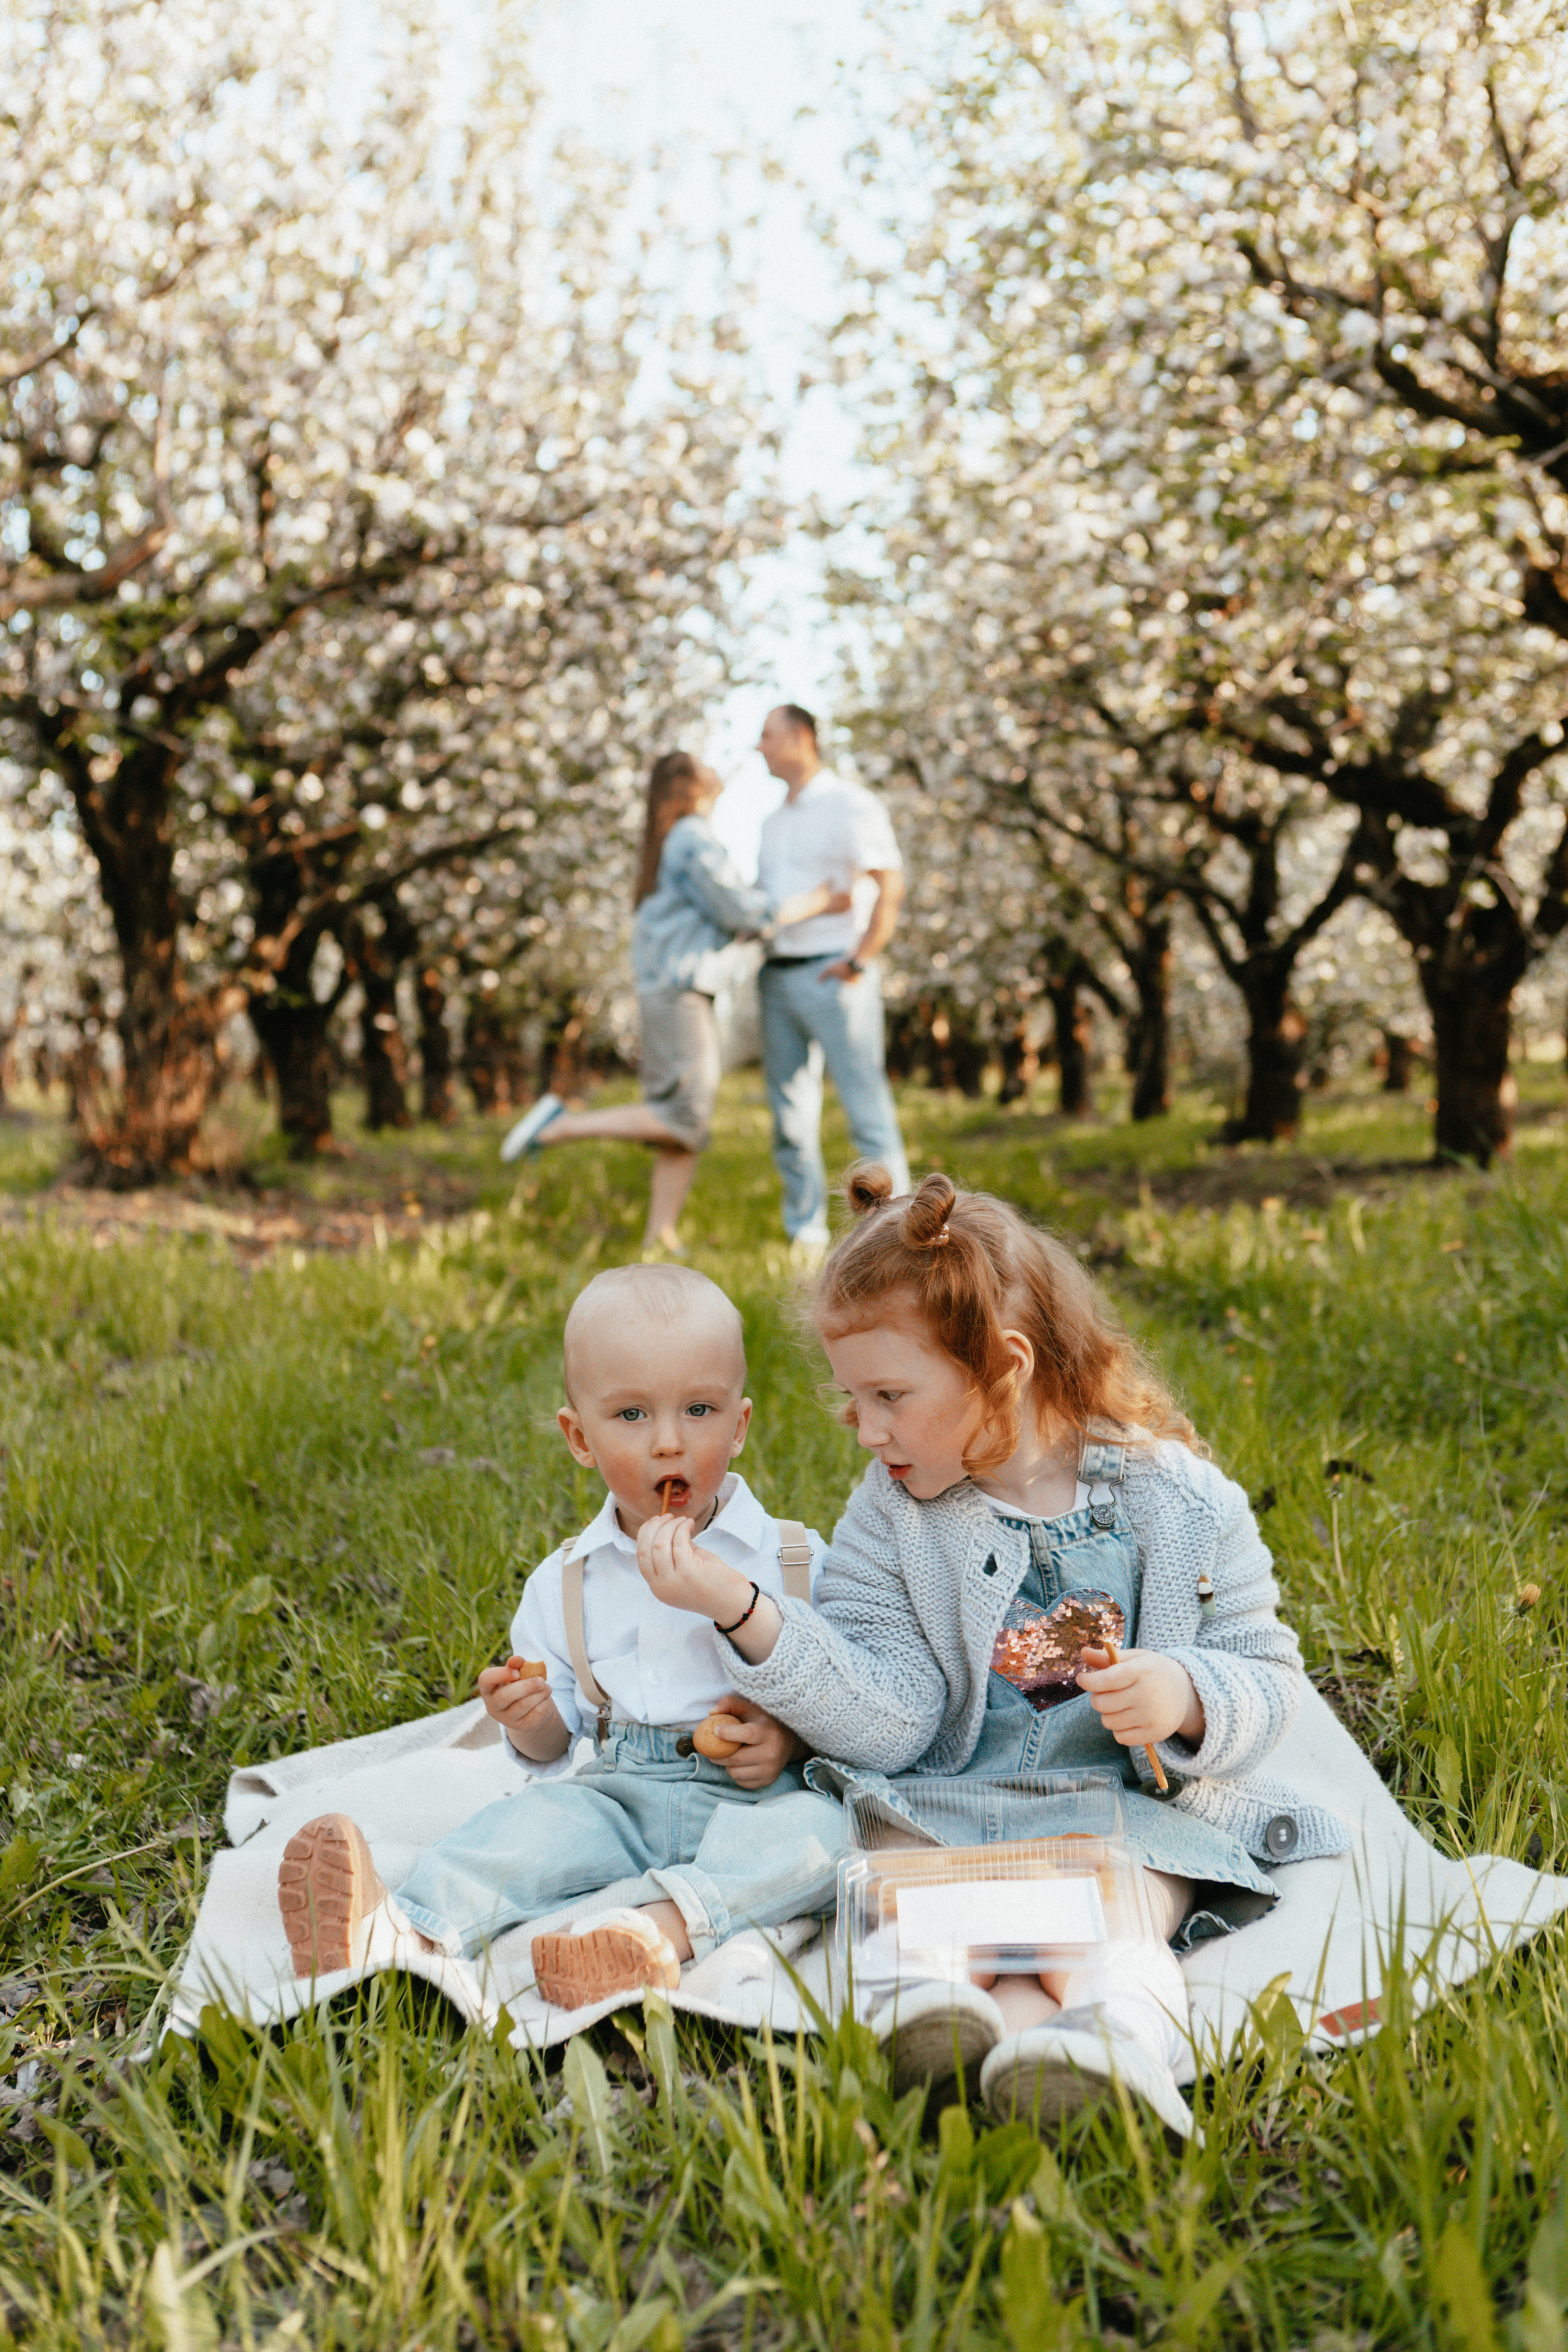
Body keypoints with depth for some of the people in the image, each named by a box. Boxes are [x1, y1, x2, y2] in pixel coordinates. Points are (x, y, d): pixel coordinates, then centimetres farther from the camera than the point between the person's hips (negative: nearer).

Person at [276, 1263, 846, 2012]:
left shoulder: (793, 1557, 1)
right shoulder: (566, 1583, 7)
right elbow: (553, 1743, 12)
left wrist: (791, 1735, -15)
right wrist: (527, 1719, -11)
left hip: (753, 1799, -2)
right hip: (619, 1793, 2)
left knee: (818, 1826, -31)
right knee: (536, 1818, -24)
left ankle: (659, 1926, -50)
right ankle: (404, 1935, -45)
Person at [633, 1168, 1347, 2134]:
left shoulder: (1179, 1501, -3)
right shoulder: (890, 1520, 1)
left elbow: (1267, 1681, 0)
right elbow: (888, 1725, -9)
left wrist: (1186, 1698, -23)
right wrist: (748, 1613, -21)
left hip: (1141, 1808, -1)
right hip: (959, 1812, 1)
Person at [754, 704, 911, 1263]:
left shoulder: (850, 805, -5)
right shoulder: (774, 822, 19)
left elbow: (891, 886, -12)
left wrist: (860, 962, -17)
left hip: (833, 977, -7)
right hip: (778, 980, 8)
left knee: (866, 1107, -6)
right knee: (791, 1113, 6)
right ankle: (806, 1239, 13)